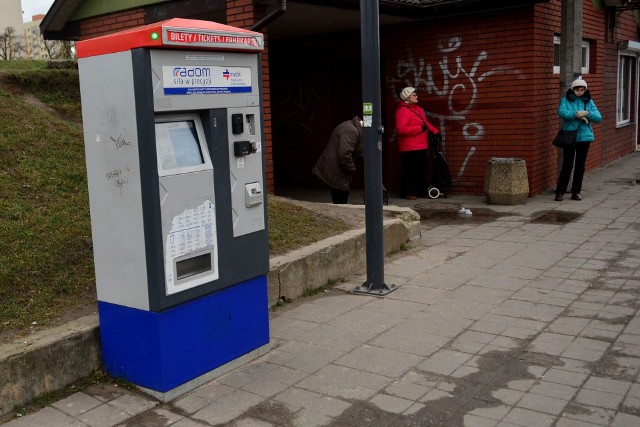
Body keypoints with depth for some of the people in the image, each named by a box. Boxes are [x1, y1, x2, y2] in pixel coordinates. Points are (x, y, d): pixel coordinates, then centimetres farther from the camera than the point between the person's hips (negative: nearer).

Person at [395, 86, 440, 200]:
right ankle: (406, 193, 4)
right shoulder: (402, 111, -13)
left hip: (421, 147, 9)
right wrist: (420, 128, -20)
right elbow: (401, 129, -24)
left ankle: (421, 191, 22)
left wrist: (435, 131, 10)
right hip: (409, 148, -9)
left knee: (421, 170, 13)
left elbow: (426, 123, 25)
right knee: (409, 170, -4)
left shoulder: (417, 109, 17)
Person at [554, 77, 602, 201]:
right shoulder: (565, 100, 1)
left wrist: (586, 113, -15)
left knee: (580, 166, 7)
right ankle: (560, 192, 2)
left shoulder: (589, 102, 10)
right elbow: (561, 112, -18)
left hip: (584, 137, 3)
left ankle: (576, 192, 17)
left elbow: (598, 117, 2)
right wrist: (578, 115, -19)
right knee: (567, 165, -7)